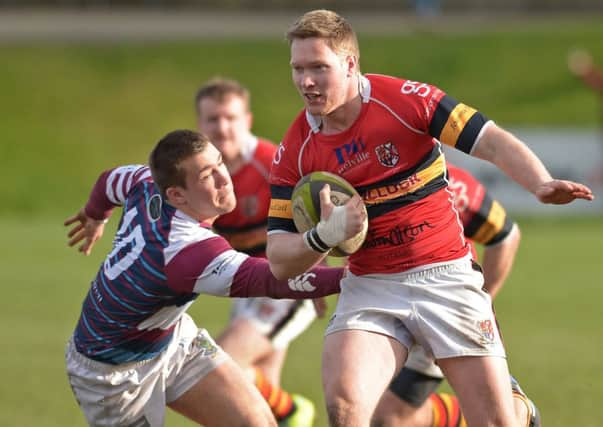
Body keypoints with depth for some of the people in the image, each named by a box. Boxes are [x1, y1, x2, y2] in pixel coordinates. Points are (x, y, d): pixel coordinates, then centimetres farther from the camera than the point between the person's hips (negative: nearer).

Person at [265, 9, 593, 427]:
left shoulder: (404, 98, -10)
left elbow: (493, 142, -13)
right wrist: (325, 236, -22)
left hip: (445, 275, -2)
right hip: (370, 288, 2)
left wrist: (542, 184, -31)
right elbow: (280, 259, -1)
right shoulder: (295, 152, -2)